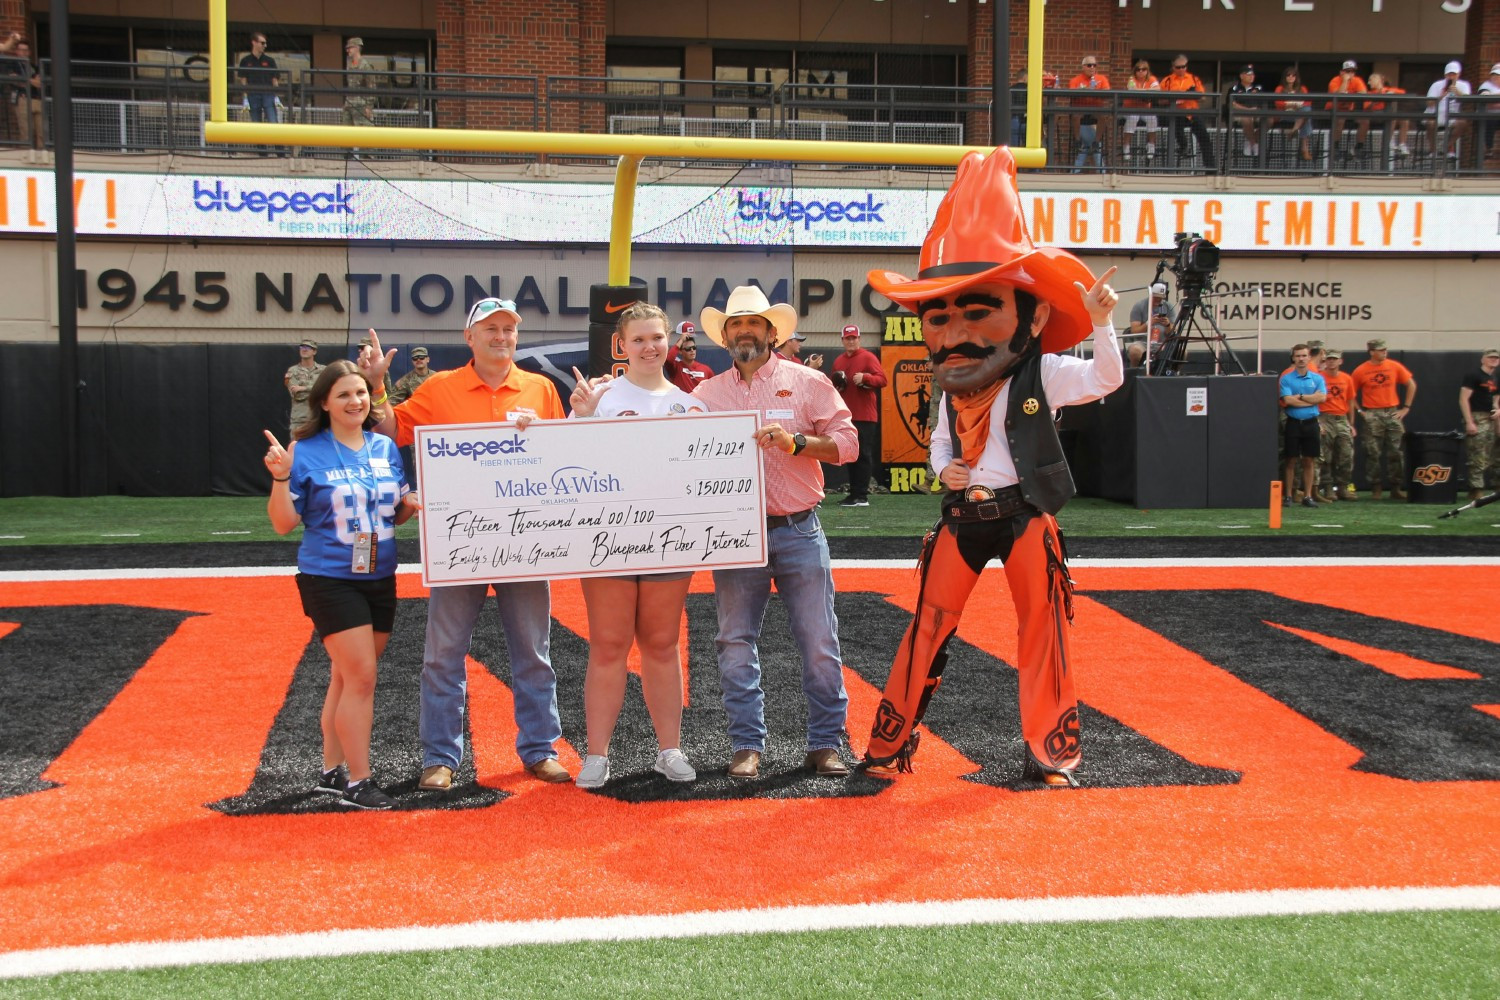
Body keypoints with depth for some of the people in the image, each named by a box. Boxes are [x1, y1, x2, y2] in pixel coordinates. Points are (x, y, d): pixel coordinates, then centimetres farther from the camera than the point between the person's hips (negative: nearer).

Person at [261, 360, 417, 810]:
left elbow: (397, 512, 17)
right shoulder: (305, 452, -8)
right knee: (361, 676, -10)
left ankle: (331, 771, 26)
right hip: (330, 579, -5)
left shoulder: (386, 448, 7)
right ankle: (358, 782, 0)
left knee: (348, 677, 14)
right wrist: (281, 477, -22)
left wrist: (413, 504, -5)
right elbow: (284, 524, -8)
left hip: (380, 579, 5)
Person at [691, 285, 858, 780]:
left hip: (798, 531, -2)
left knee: (819, 641, 0)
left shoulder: (807, 382, 5)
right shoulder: (706, 394, 11)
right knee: (736, 643, 4)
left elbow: (847, 442, 0)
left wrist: (796, 441, -15)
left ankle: (825, 744, 10)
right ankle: (746, 747, 13)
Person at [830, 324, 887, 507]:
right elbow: (834, 384, 27)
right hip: (846, 415, 7)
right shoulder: (838, 361, 15)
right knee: (850, 455, 10)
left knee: (863, 455, -7)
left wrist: (864, 377, -27)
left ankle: (861, 496, -9)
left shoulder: (868, 357, -3)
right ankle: (854, 493, 16)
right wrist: (836, 387, 5)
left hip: (865, 416, -7)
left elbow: (882, 379, -12)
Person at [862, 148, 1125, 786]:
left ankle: (1050, 751, 18)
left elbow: (1106, 380, -17)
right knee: (928, 629, 2)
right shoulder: (954, 392, 7)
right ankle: (890, 744, 11)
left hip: (1024, 516, -3)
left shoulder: (1041, 374, -7)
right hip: (962, 518, 4)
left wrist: (1101, 325, -30)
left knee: (1042, 630, 4)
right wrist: (944, 469, -4)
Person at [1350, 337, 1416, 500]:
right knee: (1373, 454, -2)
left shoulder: (1395, 366, 4)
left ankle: (1396, 488, 9)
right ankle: (1375, 489, 6)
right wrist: (1359, 410, -3)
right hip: (1372, 415, -2)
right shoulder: (1361, 371, -2)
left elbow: (1411, 385, 12)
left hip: (1393, 413, 2)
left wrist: (1406, 407, 6)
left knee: (1396, 453, 1)